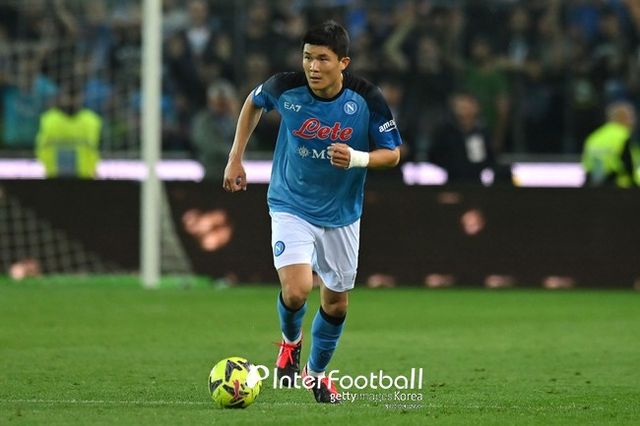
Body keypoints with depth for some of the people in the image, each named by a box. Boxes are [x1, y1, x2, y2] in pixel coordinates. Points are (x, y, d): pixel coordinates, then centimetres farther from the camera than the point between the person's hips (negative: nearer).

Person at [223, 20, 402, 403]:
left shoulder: (367, 99, -19)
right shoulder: (286, 88, -18)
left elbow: (392, 154, -8)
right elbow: (254, 103, 7)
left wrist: (358, 159, -29)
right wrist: (236, 158, 6)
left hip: (342, 214, 2)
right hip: (292, 208, -2)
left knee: (337, 301, 13)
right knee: (296, 291, -21)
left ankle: (317, 372, 41)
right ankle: (291, 340, 15)